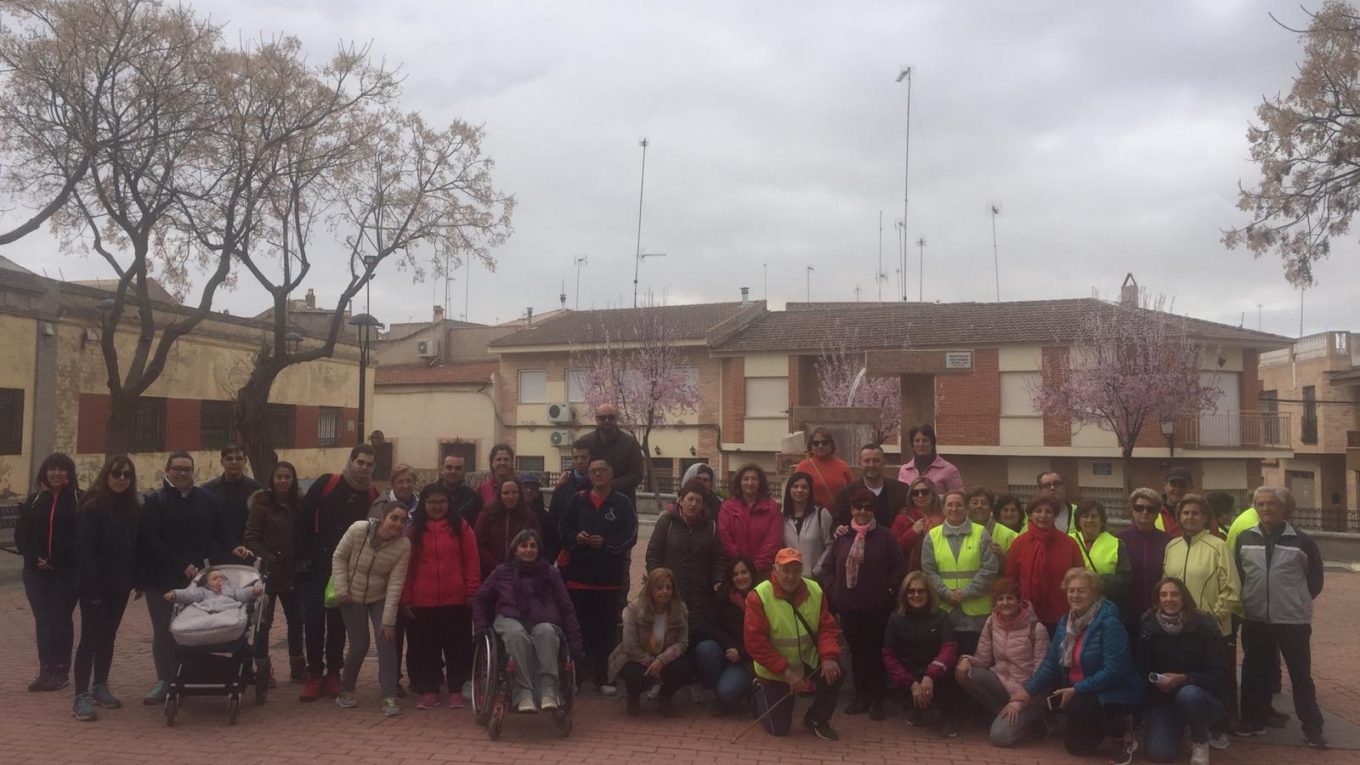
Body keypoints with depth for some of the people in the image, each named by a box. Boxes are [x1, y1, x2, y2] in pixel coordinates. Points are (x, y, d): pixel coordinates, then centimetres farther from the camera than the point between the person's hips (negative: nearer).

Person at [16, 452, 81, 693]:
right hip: (36, 570, 4)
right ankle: (45, 670, 10)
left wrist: (56, 561, -16)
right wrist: (34, 558, -9)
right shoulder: (34, 501, 10)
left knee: (60, 618, -1)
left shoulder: (80, 500, -3)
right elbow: (21, 533, 7)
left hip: (67, 571, -4)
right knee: (42, 620, 4)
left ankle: (61, 671, 7)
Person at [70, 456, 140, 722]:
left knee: (108, 637, 14)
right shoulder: (92, 507, -11)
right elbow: (84, 548, -15)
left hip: (120, 585, 6)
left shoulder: (132, 510, 8)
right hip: (96, 586, -6)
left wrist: (136, 579, 5)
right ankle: (81, 697, 0)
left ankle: (100, 687, 25)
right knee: (90, 638, -4)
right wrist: (92, 584, -20)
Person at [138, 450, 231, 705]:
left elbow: (219, 533, 12)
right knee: (163, 631, 5)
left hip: (197, 577, 1)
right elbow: (150, 542, -9)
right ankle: (164, 681, 13)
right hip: (162, 579, -1)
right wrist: (183, 566, -16)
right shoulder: (155, 503, 0)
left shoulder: (206, 500, 7)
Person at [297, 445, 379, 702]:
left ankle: (333, 674, 17)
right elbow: (305, 519, -5)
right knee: (313, 619, -3)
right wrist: (303, 555, -9)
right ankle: (315, 675, 7)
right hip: (318, 565, -2)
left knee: (338, 622, 8)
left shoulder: (373, 496, 3)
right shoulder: (326, 484, -5)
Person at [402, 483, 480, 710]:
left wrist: (472, 592, -4)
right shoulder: (414, 530, 6)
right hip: (423, 601, 1)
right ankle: (429, 691, 17)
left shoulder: (461, 526, 1)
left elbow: (472, 561, 1)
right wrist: (406, 598, 2)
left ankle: (456, 691, 16)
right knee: (426, 648, 8)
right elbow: (407, 566, 6)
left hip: (456, 600, -1)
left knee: (457, 646, 6)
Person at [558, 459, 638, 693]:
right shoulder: (578, 501, 8)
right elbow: (562, 530, 8)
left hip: (609, 577, -1)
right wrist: (576, 538, -13)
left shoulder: (622, 503, 3)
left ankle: (601, 676, 12)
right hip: (579, 574, 1)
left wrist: (606, 542, -17)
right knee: (578, 627, 4)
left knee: (606, 629, 3)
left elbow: (630, 536, -3)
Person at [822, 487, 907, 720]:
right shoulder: (842, 536, 5)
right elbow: (827, 566, 10)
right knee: (856, 651, 12)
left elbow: (900, 567, -2)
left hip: (876, 606, -3)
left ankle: (876, 700, 14)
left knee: (874, 651, 3)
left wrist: (889, 590, -9)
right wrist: (832, 590, 1)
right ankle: (860, 697, 23)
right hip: (848, 605, 3)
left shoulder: (884, 536, -2)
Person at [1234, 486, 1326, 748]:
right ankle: (1252, 720, 25)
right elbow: (1237, 575, 15)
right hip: (1255, 620, 3)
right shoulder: (1244, 539, 3)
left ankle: (1312, 727, 17)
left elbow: (1315, 579, 6)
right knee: (1254, 673, 12)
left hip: (1293, 620, -2)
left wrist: (1298, 600, 9)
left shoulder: (1301, 541, -5)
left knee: (1301, 675, 6)